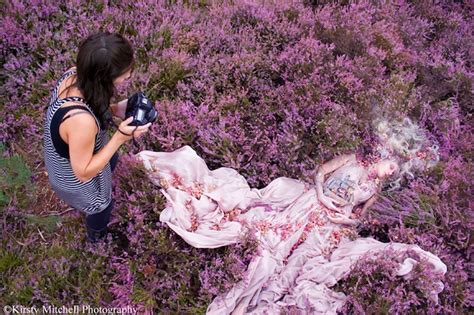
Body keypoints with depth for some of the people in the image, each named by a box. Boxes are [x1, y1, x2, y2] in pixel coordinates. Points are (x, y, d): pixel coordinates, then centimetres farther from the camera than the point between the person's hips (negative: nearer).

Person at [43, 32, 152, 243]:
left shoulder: (74, 74, -24)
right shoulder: (81, 121, -48)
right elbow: (84, 172, -32)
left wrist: (114, 110, -16)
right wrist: (120, 137, -35)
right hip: (76, 179, -7)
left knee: (112, 160, 38)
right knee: (103, 205, 27)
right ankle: (96, 234, 64)